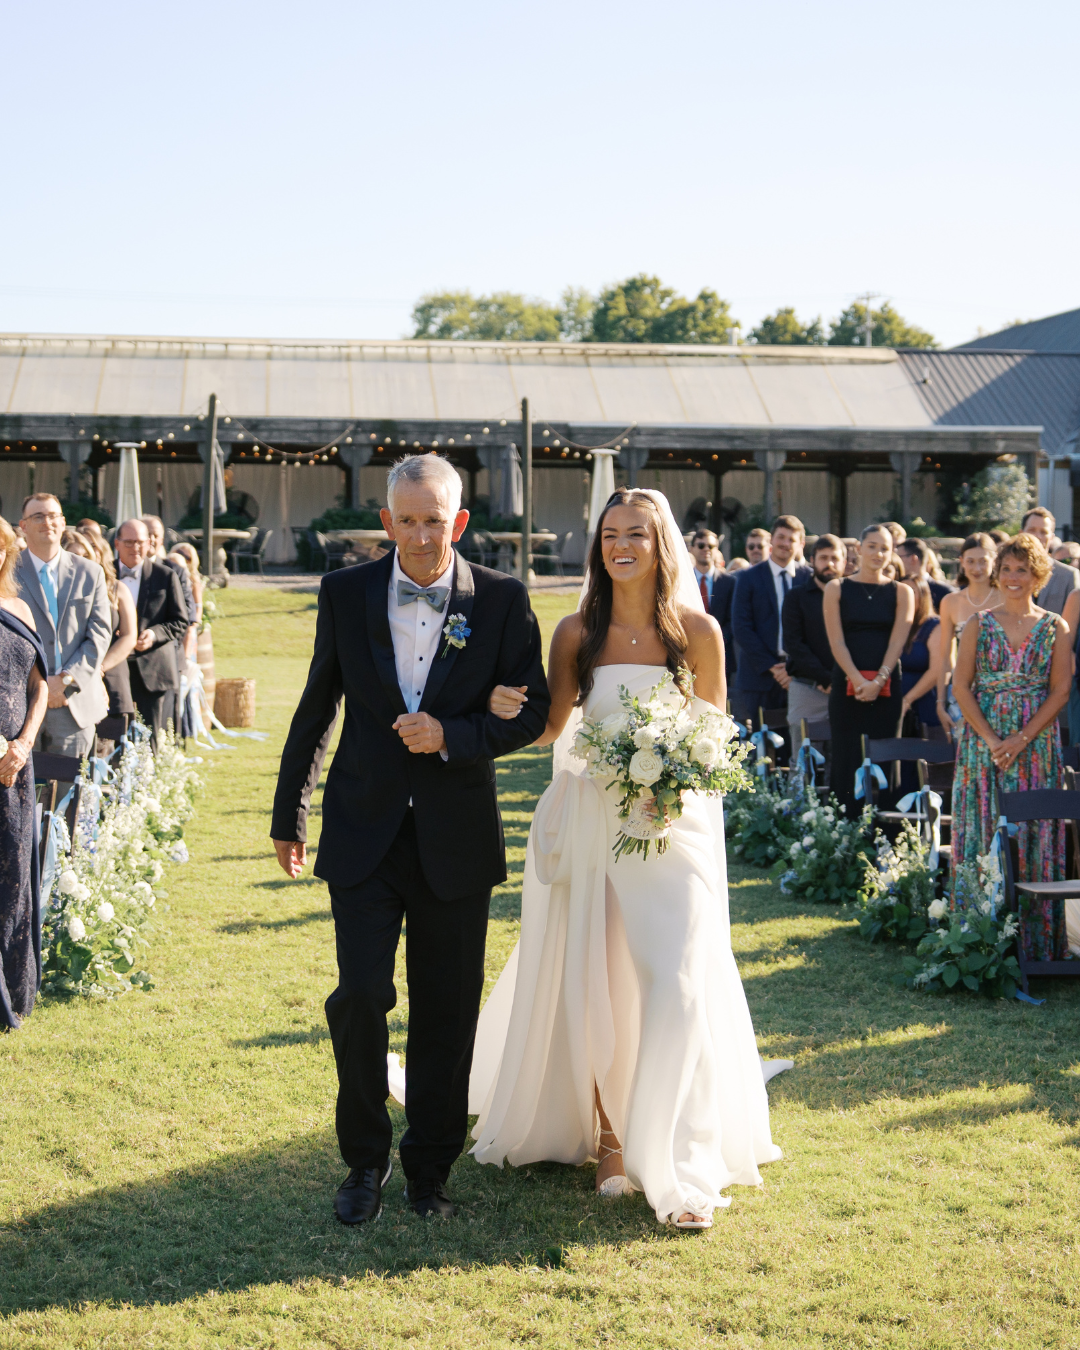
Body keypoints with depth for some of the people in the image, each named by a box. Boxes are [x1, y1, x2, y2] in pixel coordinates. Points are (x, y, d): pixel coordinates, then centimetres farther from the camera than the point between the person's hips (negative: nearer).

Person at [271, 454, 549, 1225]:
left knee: (447, 1013, 8)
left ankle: (430, 1168, 26)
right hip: (364, 832, 0)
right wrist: (290, 816, 15)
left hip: (455, 837, 0)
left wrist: (451, 736, -17)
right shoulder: (346, 593, 0)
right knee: (360, 994, -9)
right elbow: (317, 709, 9)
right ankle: (366, 1157, 14)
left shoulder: (502, 601, -4)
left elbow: (533, 711, 0)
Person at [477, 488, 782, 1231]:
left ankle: (681, 1170, -4)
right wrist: (511, 711, -12)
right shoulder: (577, 633, 1)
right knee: (593, 988, 7)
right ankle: (609, 1140, 23)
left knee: (677, 986, -10)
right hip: (590, 825, 2)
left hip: (674, 822, -2)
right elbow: (551, 728, 9)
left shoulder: (698, 631, -1)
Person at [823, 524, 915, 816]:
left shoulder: (901, 593, 9)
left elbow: (897, 641, 0)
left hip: (887, 688, 1)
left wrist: (878, 681, -13)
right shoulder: (837, 589, 7)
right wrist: (858, 680, -13)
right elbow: (837, 641, -1)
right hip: (847, 686, -1)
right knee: (847, 759, -2)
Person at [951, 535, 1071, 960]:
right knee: (983, 831, 1)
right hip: (982, 743, 0)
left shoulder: (1055, 628, 4)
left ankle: (1034, 938, 7)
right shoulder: (980, 625, 5)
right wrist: (991, 739, -10)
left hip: (1036, 744, 0)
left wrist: (1021, 740, -11)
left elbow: (1060, 692, 0)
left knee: (1033, 835, 0)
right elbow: (961, 686, 0)